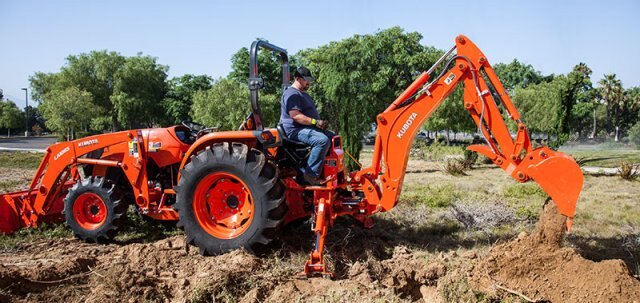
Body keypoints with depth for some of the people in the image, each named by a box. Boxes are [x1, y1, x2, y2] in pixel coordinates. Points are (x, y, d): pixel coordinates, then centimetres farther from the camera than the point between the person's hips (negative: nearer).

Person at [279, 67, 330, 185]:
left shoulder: (304, 94, 25)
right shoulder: (292, 94, -11)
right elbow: (295, 116, -23)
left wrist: (320, 122, 11)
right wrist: (315, 122, -26)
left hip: (307, 128, 11)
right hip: (296, 130, -11)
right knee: (323, 140, -31)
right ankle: (311, 175, -29)